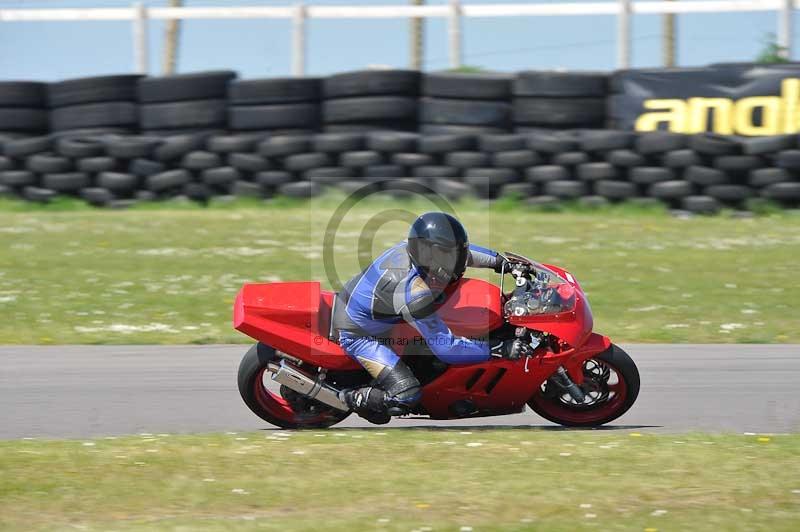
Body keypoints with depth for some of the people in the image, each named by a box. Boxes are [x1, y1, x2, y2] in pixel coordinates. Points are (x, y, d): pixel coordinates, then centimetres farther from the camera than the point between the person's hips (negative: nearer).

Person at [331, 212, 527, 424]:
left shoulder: (412, 247, -15)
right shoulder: (415, 295, -37)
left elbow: (464, 253, 9)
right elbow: (445, 348, -32)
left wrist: (498, 261, 12)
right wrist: (499, 350, -33)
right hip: (356, 333, -9)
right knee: (407, 396, -19)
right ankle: (354, 398, 8)